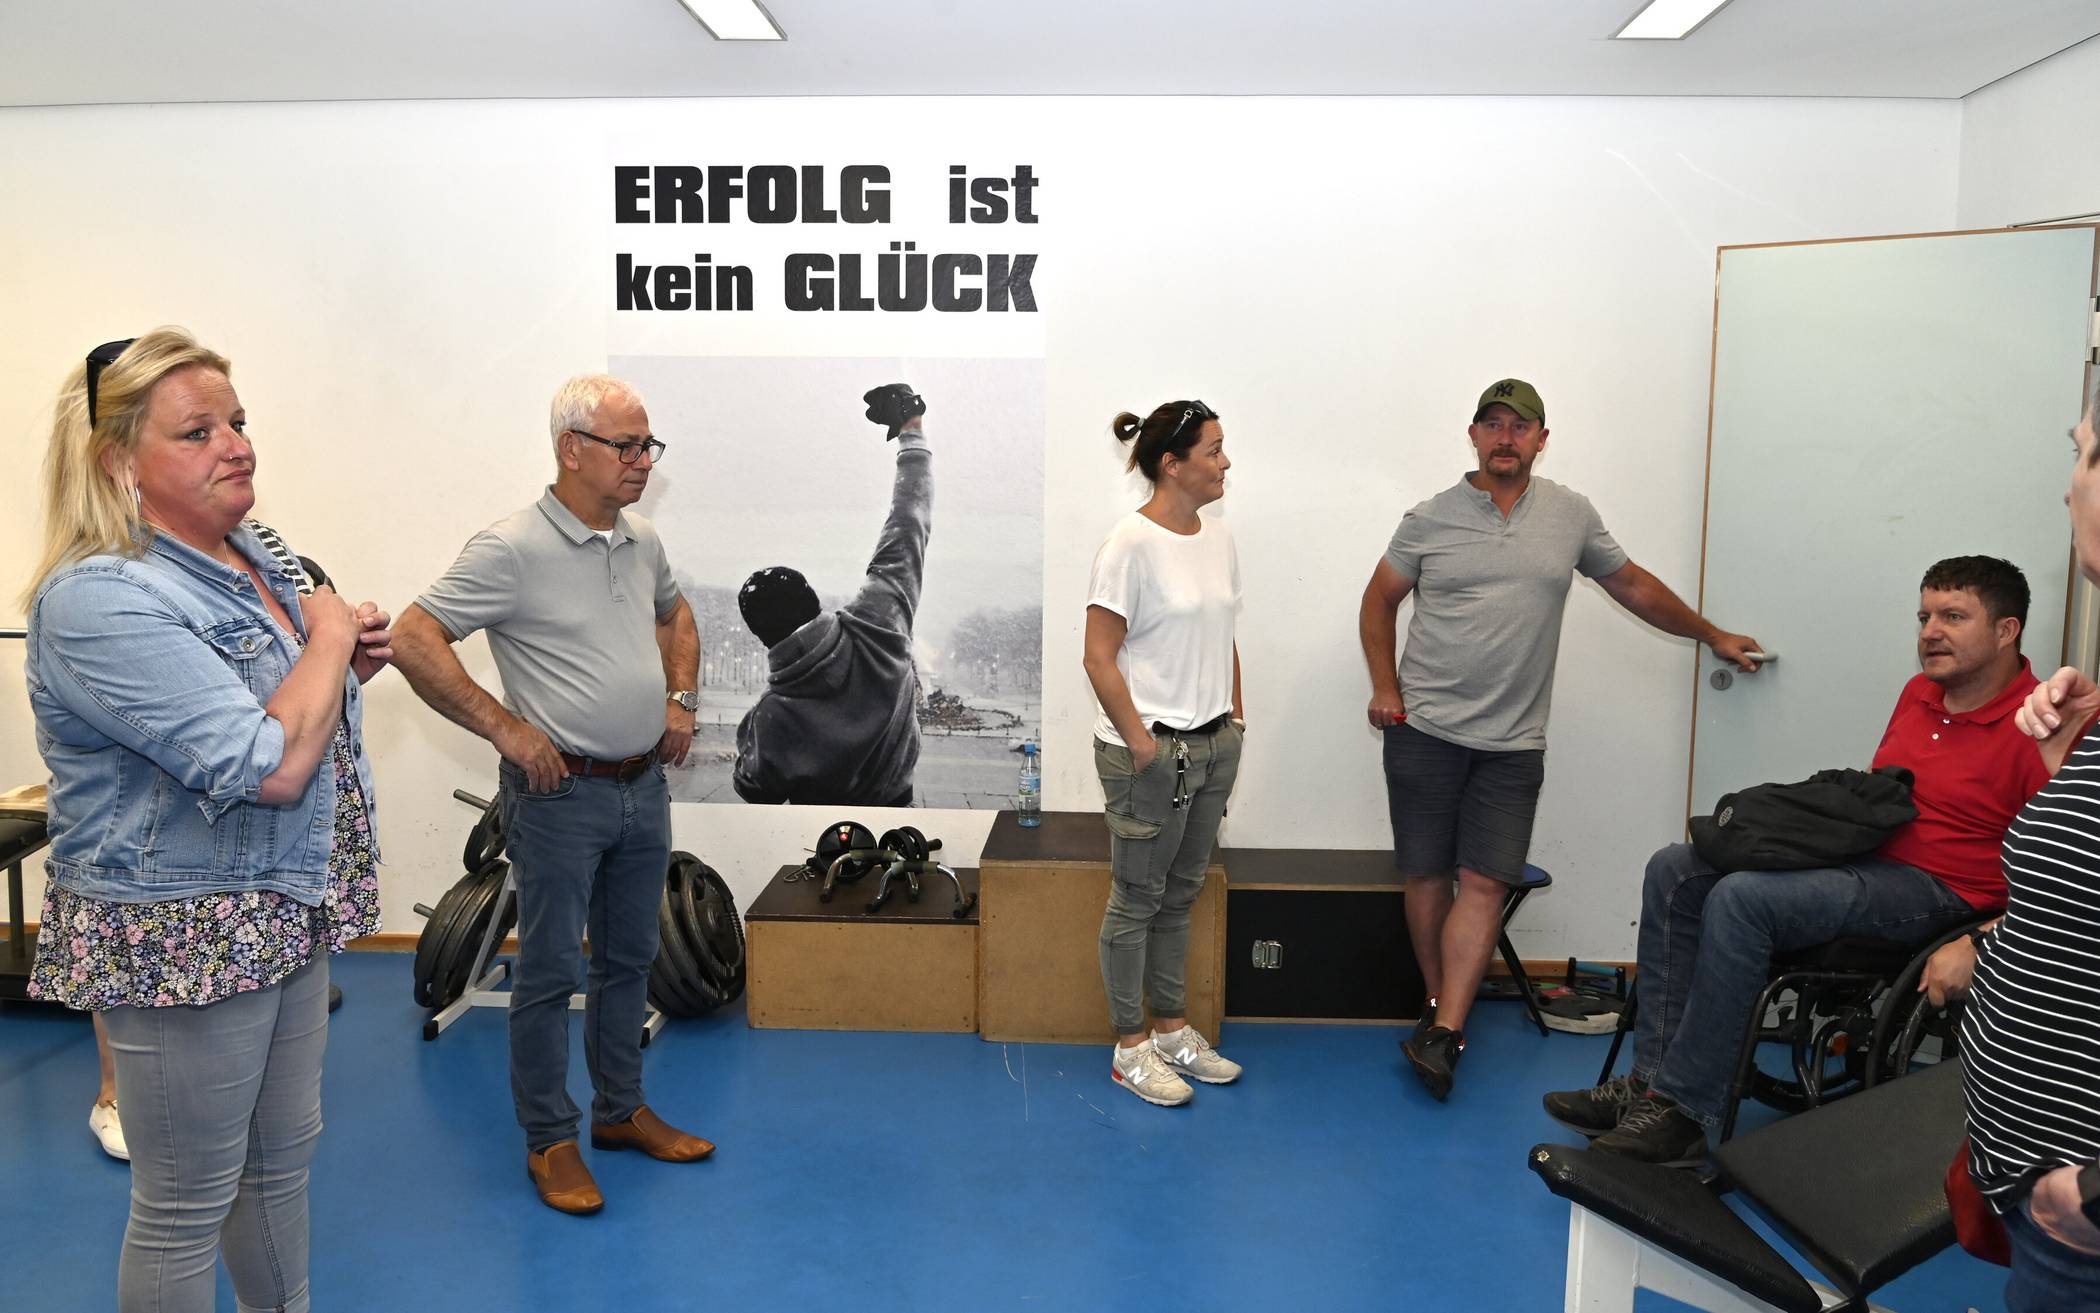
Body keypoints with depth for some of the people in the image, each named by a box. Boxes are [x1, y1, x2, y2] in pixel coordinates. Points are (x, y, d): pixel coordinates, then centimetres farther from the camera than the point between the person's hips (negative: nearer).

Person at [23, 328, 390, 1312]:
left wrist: (349, 663, 2)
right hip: (181, 938, -8)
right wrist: (329, 638, -16)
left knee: (282, 1157, 23)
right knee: (186, 1206, 9)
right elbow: (267, 766, -31)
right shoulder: (98, 600, -23)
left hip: (283, 916, 9)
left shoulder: (249, 553, 5)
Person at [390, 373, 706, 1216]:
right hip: (561, 793, -7)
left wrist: (683, 698, 12)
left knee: (629, 960, 17)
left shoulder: (643, 543, 6)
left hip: (644, 787, 7)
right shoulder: (512, 550, -16)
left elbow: (675, 616, 26)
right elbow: (413, 642, -18)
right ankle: (550, 1140, 20)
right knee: (550, 972, 5)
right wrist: (506, 728, -18)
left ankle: (621, 1112, 33)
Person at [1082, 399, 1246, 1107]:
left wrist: (1235, 721, 13)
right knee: (1138, 898, 5)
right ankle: (1131, 1047, 18)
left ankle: (1171, 1027, 31)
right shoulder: (1132, 543, -15)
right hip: (1153, 750, -7)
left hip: (1214, 745, 8)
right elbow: (1099, 657, -16)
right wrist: (1141, 745, -16)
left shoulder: (1219, 537, 9)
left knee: (1180, 894, 17)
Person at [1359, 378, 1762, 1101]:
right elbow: (1379, 600, 12)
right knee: (1427, 875, 4)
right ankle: (1439, 1005, 19)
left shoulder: (1571, 515, 8)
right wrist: (1385, 688, 1)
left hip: (1513, 743, 1)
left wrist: (1713, 636, 28)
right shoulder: (1430, 519, 3)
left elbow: (1634, 586, 21)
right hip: (1425, 730, 0)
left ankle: (1444, 1033, -6)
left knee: (1485, 881, -7)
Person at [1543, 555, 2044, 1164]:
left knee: (1741, 899, -30)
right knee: (1674, 872, -5)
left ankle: (1684, 1113, -21)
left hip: (1933, 887, -9)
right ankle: (1650, 1080, -10)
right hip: (1860, 852, 9)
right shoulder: (1921, 691, 14)